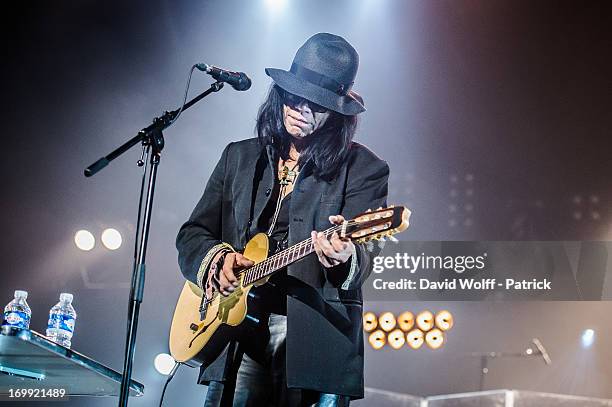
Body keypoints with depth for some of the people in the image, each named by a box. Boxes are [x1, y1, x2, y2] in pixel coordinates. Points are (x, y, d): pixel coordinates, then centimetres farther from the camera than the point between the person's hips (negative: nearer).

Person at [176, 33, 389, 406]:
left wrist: (344, 257, -34)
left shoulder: (364, 169, 1)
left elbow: (364, 256, -11)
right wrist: (218, 259, -7)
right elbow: (191, 236, 15)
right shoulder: (239, 157, 13)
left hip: (316, 343, -3)